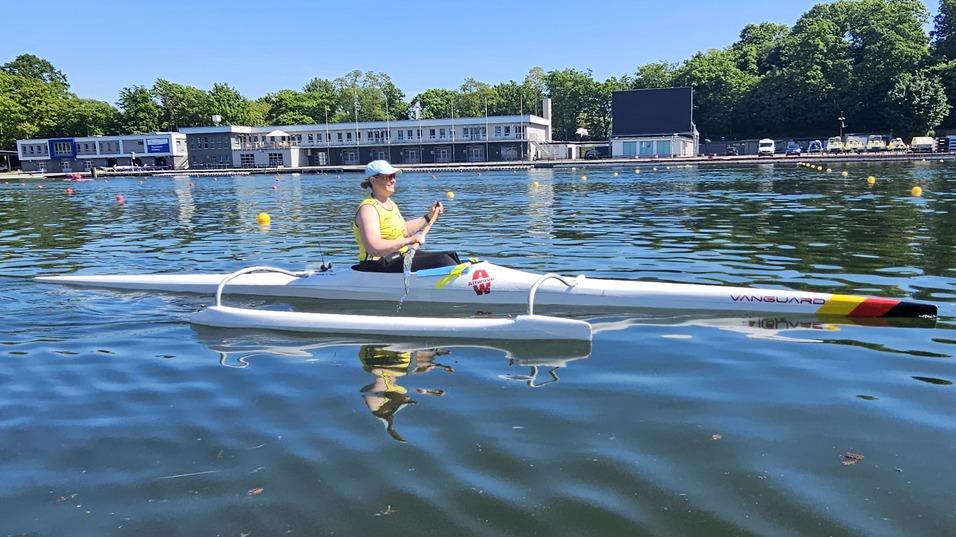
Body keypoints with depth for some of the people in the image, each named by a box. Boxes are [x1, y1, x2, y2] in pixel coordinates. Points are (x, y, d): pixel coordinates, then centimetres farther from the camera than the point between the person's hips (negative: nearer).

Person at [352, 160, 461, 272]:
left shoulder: (390, 203, 13)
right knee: (441, 260, -18)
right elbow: (374, 248, -30)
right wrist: (410, 240, -27)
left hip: (401, 256, 10)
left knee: (450, 255, 4)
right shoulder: (368, 209, -18)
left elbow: (403, 230, 24)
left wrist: (429, 216, 24)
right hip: (380, 266, -10)